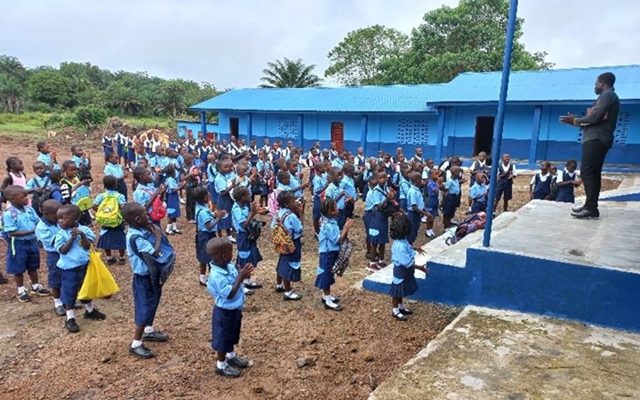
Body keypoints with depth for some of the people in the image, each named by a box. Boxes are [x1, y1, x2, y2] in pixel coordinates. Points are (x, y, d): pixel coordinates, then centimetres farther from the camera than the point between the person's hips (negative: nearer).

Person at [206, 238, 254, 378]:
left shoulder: (228, 266, -8)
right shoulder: (217, 275, -34)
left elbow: (235, 276, 8)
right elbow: (229, 294, -33)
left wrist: (243, 274, -12)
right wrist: (240, 277, -33)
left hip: (234, 308, 9)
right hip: (225, 311, -8)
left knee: (232, 334, 28)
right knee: (223, 337, 12)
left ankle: (231, 356, 50)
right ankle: (221, 365, 32)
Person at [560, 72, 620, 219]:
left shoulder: (607, 95, -7)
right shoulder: (610, 97, 24)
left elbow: (594, 117, -18)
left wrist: (575, 120, -3)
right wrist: (576, 121, 17)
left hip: (596, 140, -11)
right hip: (598, 139, 11)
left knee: (587, 172, -14)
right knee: (593, 173, 9)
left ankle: (591, 208, -17)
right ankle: (590, 206, 11)